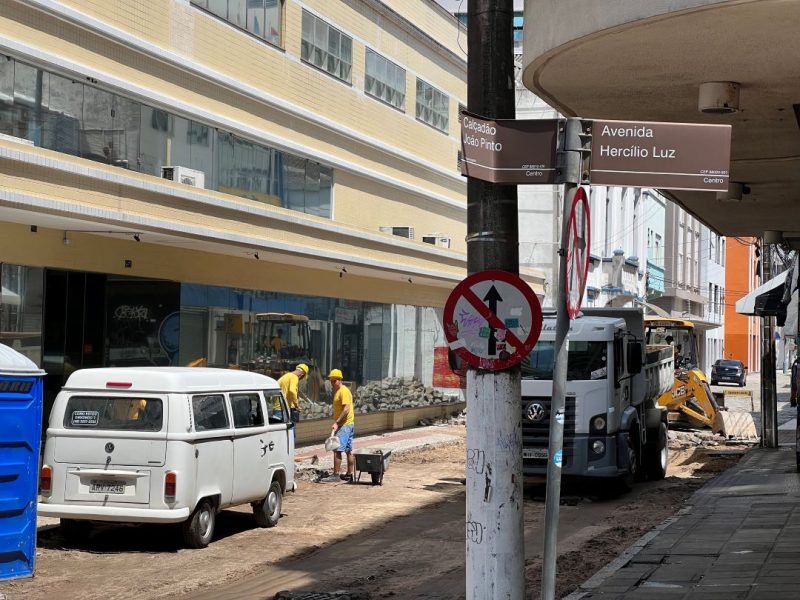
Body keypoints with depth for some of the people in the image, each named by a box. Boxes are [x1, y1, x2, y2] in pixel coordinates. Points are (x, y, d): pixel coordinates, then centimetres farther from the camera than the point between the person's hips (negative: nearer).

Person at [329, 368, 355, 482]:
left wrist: (336, 423, -24)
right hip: (347, 425, 10)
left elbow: (346, 409, -22)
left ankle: (335, 475, -14)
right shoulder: (337, 391, 18)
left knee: (337, 450, -13)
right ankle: (349, 474, 17)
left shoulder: (343, 391, -13)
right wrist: (336, 423, 20)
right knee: (348, 451, 12)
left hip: (344, 425, -10)